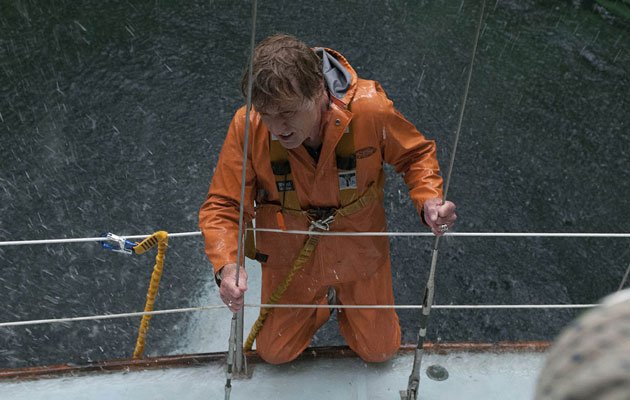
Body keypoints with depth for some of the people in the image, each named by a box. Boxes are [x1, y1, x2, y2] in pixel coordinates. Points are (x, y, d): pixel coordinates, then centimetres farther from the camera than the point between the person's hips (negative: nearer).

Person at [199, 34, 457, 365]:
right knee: (274, 352, 17)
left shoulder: (369, 108, -29)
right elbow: (222, 206, -18)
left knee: (380, 350, 17)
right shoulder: (247, 126, -27)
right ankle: (320, 300, 44)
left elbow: (416, 154, -9)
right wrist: (227, 265, -36)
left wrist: (428, 199, -28)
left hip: (359, 253, 0)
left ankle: (343, 299, 46)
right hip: (290, 257, 1)